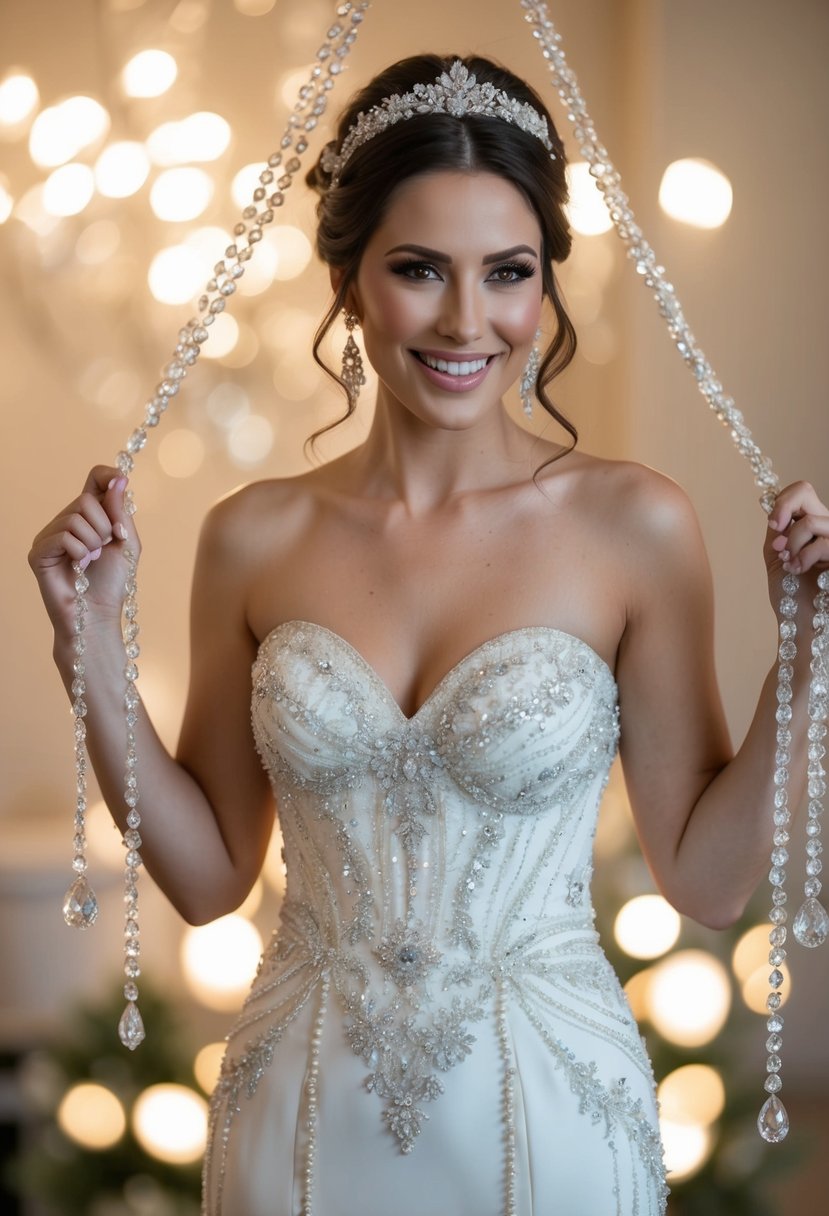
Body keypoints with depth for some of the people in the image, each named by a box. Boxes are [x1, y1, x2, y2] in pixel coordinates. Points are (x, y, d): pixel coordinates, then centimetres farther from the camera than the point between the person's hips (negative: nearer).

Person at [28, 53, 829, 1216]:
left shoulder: (634, 526, -9)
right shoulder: (256, 538, -3)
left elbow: (707, 878, -5)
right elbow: (209, 873, 4)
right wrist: (94, 646, -5)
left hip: (550, 1110, -1)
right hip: (304, 1116, 2)